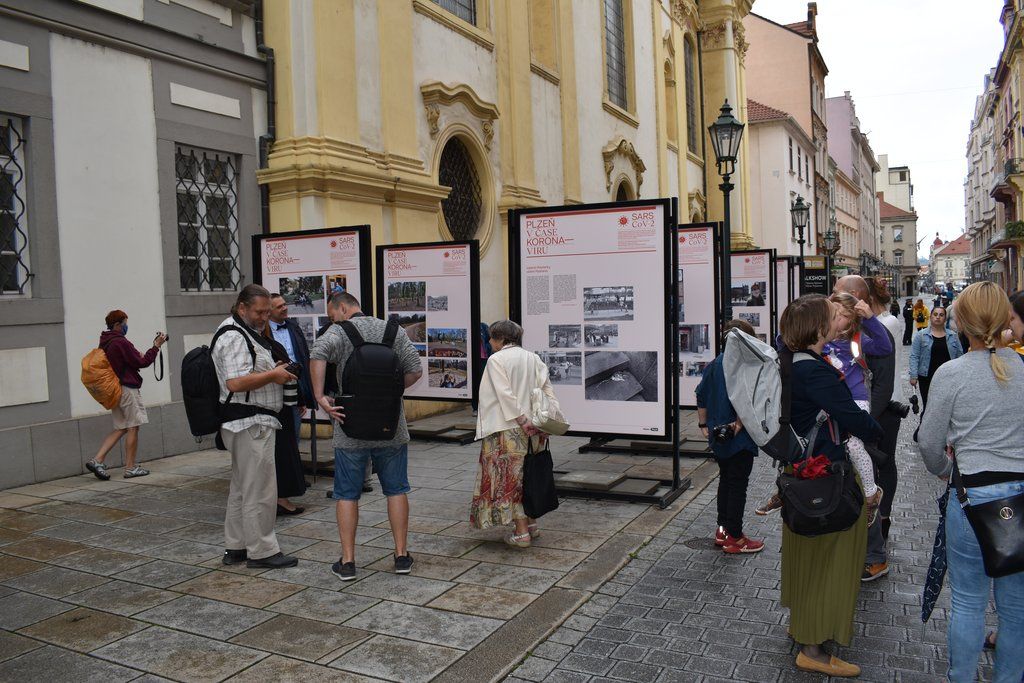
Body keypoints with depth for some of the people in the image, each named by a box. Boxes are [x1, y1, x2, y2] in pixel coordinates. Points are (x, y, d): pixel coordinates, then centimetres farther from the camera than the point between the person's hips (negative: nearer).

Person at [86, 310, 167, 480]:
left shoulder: (105, 343, 12)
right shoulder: (121, 342, -16)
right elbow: (142, 362, -14)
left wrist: (138, 356, 11)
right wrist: (156, 346, -8)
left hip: (114, 389, 9)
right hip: (128, 388, -9)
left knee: (120, 428, 13)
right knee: (133, 428, 0)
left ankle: (97, 460, 4)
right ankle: (130, 468, 4)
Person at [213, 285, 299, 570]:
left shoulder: (245, 333, 18)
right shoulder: (234, 337, -16)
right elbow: (236, 382, -26)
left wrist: (273, 370, 13)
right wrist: (273, 375, -16)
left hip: (250, 424, 11)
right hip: (251, 425, -11)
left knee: (241, 488, 17)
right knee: (260, 490, -4)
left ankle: (235, 547, 27)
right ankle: (261, 551, 5)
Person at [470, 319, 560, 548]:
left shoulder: (496, 360, -9)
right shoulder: (532, 358, 10)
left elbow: (505, 394, -18)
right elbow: (547, 388, 4)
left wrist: (522, 421, -18)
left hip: (507, 428, -7)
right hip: (532, 428, 7)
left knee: (510, 477, 1)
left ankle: (521, 532, 2)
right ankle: (531, 524, 25)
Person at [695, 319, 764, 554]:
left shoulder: (714, 364, 8)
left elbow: (701, 395, 12)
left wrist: (703, 424, 17)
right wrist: (739, 423, -20)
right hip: (740, 438, -8)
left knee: (725, 480, 19)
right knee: (738, 484, 1)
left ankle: (722, 530, 26)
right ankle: (734, 538, 9)